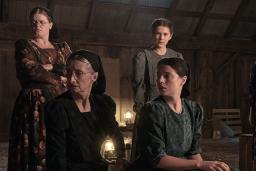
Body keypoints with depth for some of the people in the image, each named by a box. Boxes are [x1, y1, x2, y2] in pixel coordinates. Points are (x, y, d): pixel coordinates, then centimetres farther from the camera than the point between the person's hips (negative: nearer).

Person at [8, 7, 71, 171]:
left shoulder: (62, 47, 19)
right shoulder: (23, 45, 9)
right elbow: (31, 70, -7)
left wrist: (51, 67, -6)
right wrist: (58, 79, 0)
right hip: (34, 105, -2)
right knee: (36, 148, -7)